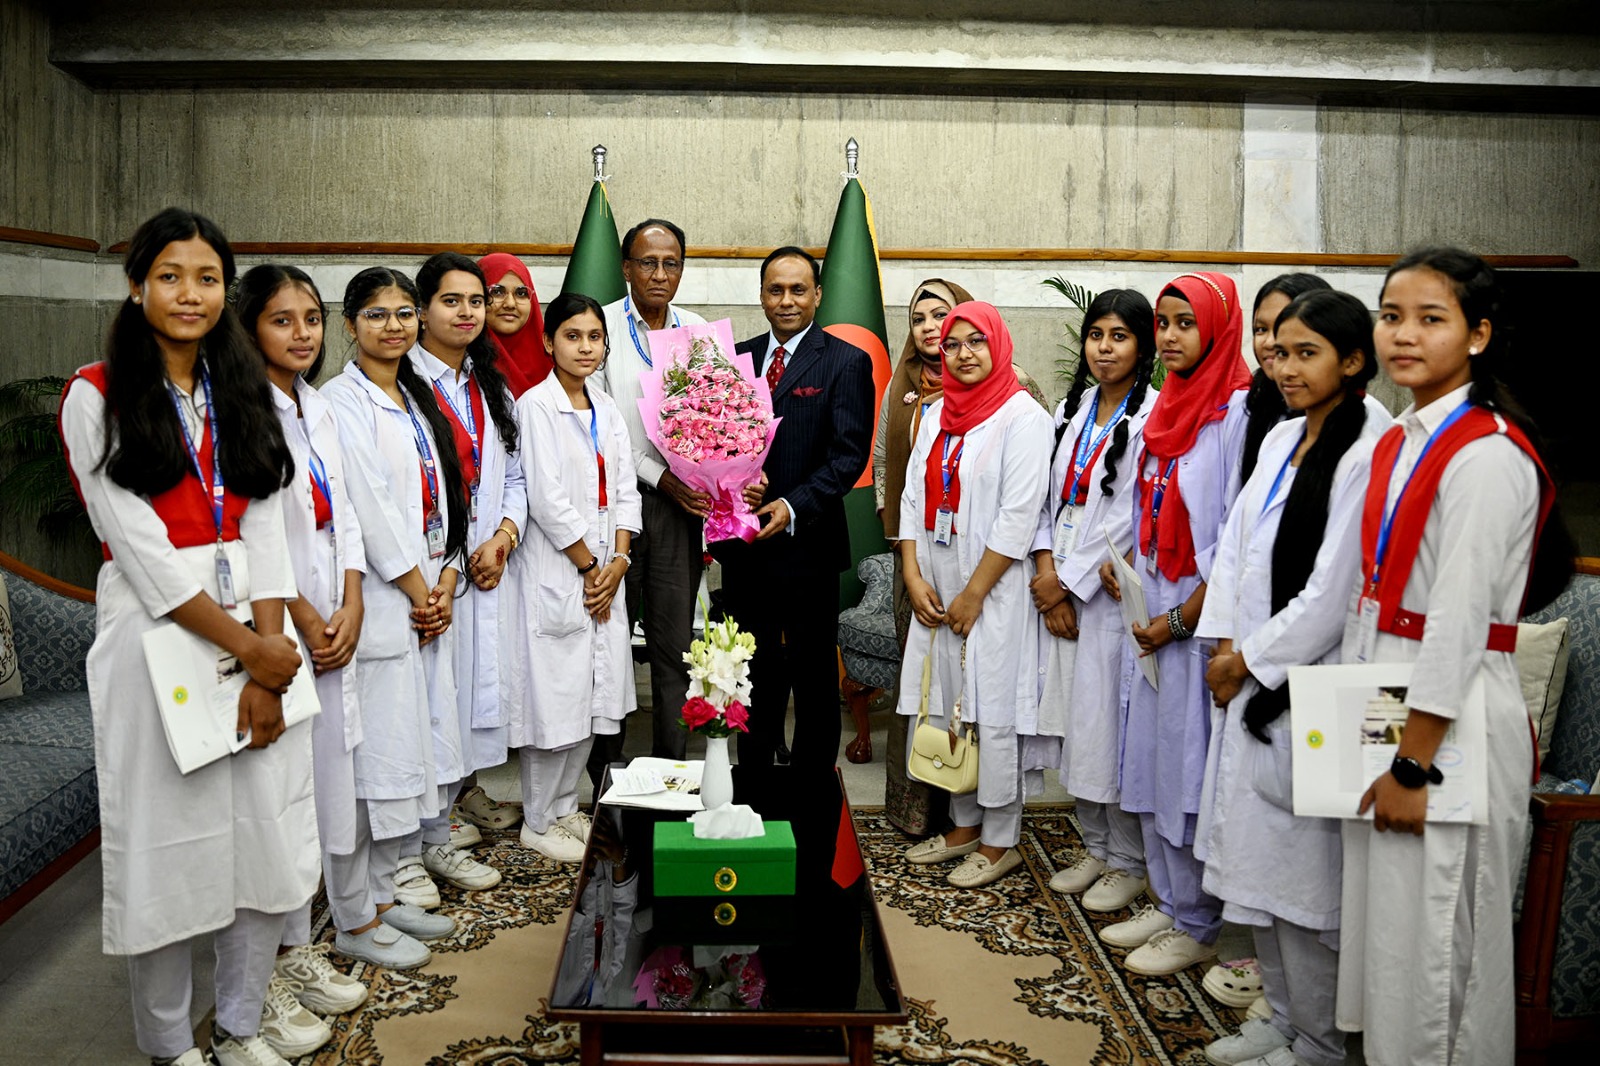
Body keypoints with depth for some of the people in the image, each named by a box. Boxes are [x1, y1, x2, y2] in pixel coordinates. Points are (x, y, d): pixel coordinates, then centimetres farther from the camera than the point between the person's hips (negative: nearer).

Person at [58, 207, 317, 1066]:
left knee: (270, 841, 7)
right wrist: (245, 648, -13)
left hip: (257, 626, 4)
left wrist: (267, 660, -8)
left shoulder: (242, 392, 11)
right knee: (167, 846, 4)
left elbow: (264, 527, 2)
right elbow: (138, 546, -11)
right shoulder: (96, 398, -3)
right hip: (155, 634, -4)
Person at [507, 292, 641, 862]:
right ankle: (538, 822, 14)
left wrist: (618, 561, -3)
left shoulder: (606, 410, 12)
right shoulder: (536, 405, -10)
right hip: (556, 574, -7)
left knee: (592, 697, 13)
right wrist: (589, 567, -10)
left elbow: (624, 490, 9)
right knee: (555, 697, -1)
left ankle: (564, 807, 28)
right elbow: (546, 499, -15)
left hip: (604, 574, 7)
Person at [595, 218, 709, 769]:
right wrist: (657, 476, -14)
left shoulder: (698, 332, 10)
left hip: (680, 505, 3)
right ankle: (607, 779, 17)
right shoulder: (601, 327, -2)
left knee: (675, 646, 6)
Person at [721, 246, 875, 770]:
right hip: (744, 547, 4)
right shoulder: (737, 357, 11)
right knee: (755, 674, 14)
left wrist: (793, 506, -22)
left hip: (807, 544, -4)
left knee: (814, 677, 7)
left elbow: (850, 454, -11)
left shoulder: (847, 362, -4)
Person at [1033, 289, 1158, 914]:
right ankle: (1096, 849, 27)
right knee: (1075, 724, 12)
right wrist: (1046, 570, -3)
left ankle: (1130, 863, 15)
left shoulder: (1151, 418, -9)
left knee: (1111, 724, -2)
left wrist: (1069, 582, -11)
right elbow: (1051, 498, 11)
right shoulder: (1071, 411, 13)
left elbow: (1130, 518, -14)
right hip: (1060, 588, 7)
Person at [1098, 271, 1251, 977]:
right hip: (1154, 614, 8)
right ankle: (1168, 903, 29)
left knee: (1192, 767, 1)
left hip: (1202, 619, -8)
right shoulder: (1166, 405, 11)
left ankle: (1197, 926, 16)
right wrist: (1124, 562, 5)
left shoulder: (1237, 411, -14)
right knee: (1151, 757, 14)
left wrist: (1182, 619, -15)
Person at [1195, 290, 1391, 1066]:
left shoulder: (1368, 453, -15)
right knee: (1257, 857, 16)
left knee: (1303, 865, 2)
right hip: (1251, 676, 8)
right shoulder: (1281, 440, 11)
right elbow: (1235, 544, 13)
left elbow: (1334, 590, -18)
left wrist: (1252, 659, -9)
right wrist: (1224, 647, 3)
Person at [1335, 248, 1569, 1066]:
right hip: (1384, 704, 8)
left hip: (1453, 718, -8)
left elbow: (1458, 620, -20)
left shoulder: (1487, 453, -16)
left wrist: (1413, 763, -19)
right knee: (1381, 917, 17)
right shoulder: (1394, 444, 10)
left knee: (1436, 935, 4)